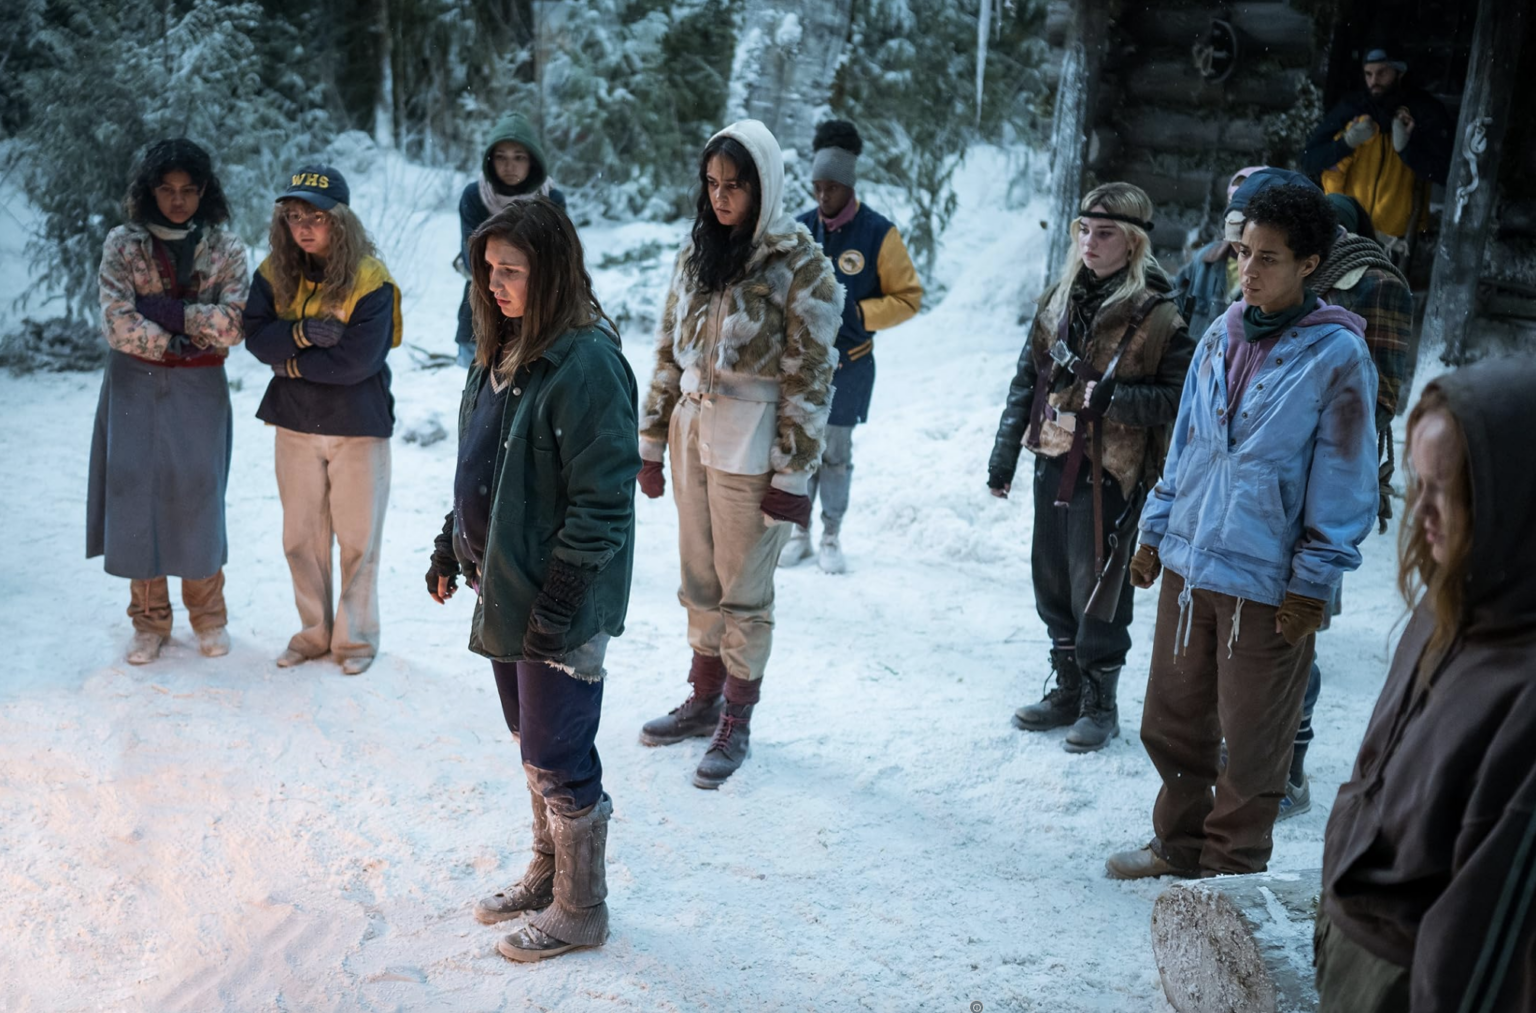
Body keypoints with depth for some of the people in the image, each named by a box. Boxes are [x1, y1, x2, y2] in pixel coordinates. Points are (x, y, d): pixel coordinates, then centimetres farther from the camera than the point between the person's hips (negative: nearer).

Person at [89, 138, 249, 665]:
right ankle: (149, 619, 15)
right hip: (135, 384, 0)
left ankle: (208, 614, 19)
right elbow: (118, 323, -10)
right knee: (137, 492, 2)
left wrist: (170, 312, -15)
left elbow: (233, 326, -10)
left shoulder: (226, 247, 0)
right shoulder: (123, 244, -1)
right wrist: (180, 342, -11)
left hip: (200, 386, 0)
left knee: (198, 494, 2)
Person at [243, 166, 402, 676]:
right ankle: (314, 631, 28)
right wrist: (303, 334, -25)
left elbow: (356, 361, -23)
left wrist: (292, 362, -14)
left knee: (357, 538, 6)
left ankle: (355, 638, 21)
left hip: (358, 424, -4)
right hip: (295, 422, 5)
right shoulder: (275, 272, -1)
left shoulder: (371, 280, -16)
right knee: (301, 537, 13)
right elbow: (256, 336, -9)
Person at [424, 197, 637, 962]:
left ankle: (580, 911, 22)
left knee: (557, 760, 3)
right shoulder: (501, 348, 7)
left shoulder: (586, 362, -21)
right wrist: (451, 547, 17)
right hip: (502, 584, 9)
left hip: (561, 601, -9)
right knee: (531, 743, 21)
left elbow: (602, 500, -22)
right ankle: (547, 875, 39)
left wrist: (559, 602, -22)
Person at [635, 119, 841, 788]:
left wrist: (793, 473, -14)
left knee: (744, 588, 4)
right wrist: (652, 442, 11)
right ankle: (704, 700, 32)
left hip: (750, 448, -6)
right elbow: (669, 351, 12)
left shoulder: (800, 266, -12)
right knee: (699, 580, 16)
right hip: (692, 437, 6)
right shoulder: (696, 252, 8)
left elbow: (809, 375, -12)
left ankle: (737, 722, 19)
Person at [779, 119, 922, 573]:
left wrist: (859, 314, -16)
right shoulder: (802, 228, 1)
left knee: (835, 451, 6)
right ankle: (800, 532, 21)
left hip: (849, 361, -2)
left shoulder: (879, 233, -8)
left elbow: (908, 297, -4)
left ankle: (832, 537, 20)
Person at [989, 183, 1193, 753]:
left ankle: (1100, 702, 19)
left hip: (1110, 474, -6)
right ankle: (1068, 689, 31)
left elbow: (1179, 397, -12)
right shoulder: (1058, 301, 8)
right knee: (1051, 583, 14)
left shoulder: (1156, 317, -10)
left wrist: (1115, 396, -23)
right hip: (1053, 464, 6)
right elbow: (1026, 382, 13)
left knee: (1098, 590, 1)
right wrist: (1004, 456, 13)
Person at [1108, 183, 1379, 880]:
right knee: (1171, 720, 16)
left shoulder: (1337, 357, -11)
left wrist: (1313, 584, -11)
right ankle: (1179, 845, 36)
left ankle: (1231, 869, 27)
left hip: (1267, 584, -6)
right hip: (1188, 563, 6)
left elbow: (1344, 483, -10)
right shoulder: (1221, 336, 7)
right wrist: (1155, 530, 15)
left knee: (1251, 741, 8)